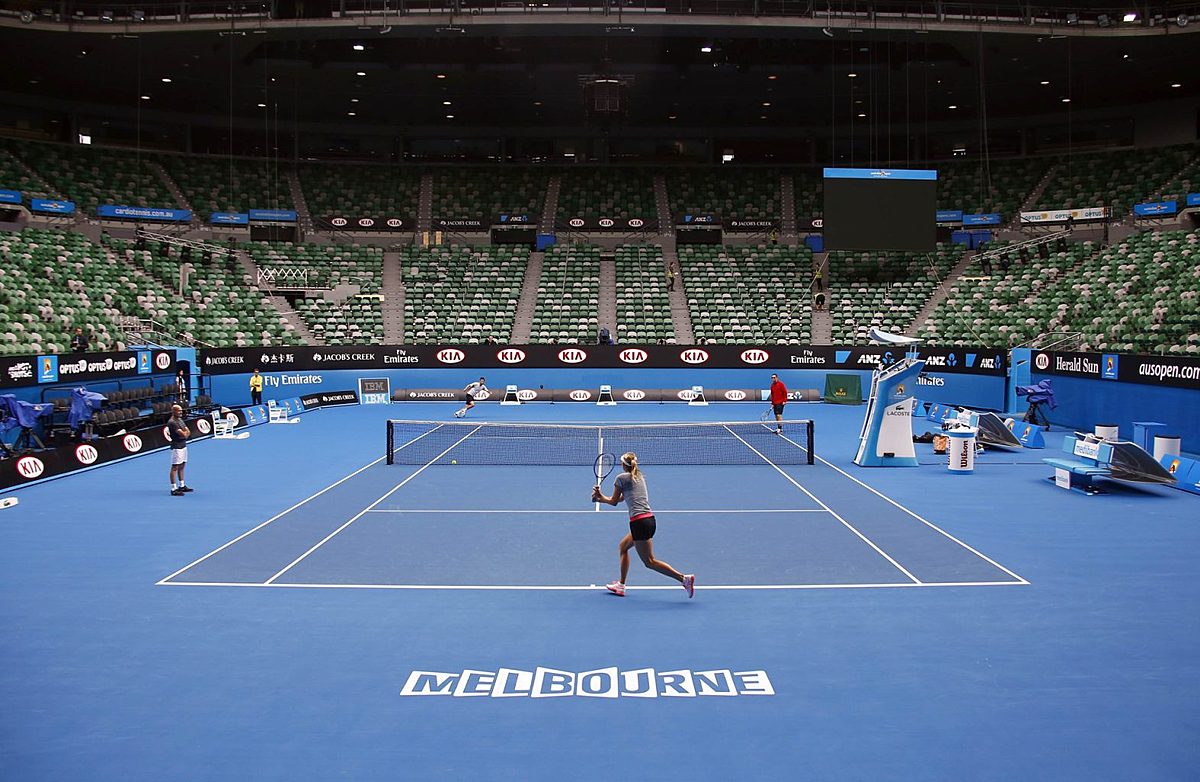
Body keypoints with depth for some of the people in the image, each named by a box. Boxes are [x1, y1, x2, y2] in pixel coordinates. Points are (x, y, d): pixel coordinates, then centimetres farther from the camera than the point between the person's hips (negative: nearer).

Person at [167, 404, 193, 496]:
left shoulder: (180, 420, 13)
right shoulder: (171, 422, -17)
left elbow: (188, 432, 10)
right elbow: (183, 434, -21)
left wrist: (184, 433, -11)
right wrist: (185, 432, 0)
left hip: (183, 446, 9)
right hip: (176, 447, -9)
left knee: (182, 466, 16)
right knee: (175, 467, -7)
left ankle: (182, 486, 25)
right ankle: (173, 489, -6)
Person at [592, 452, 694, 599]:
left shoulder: (621, 478, -2)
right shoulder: (640, 477, 19)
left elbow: (614, 501, 8)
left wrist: (600, 497, 25)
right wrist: (601, 498, 29)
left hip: (639, 521, -9)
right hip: (650, 519, 9)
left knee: (649, 561, -6)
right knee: (623, 547, 24)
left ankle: (684, 578, -17)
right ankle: (621, 585, 27)